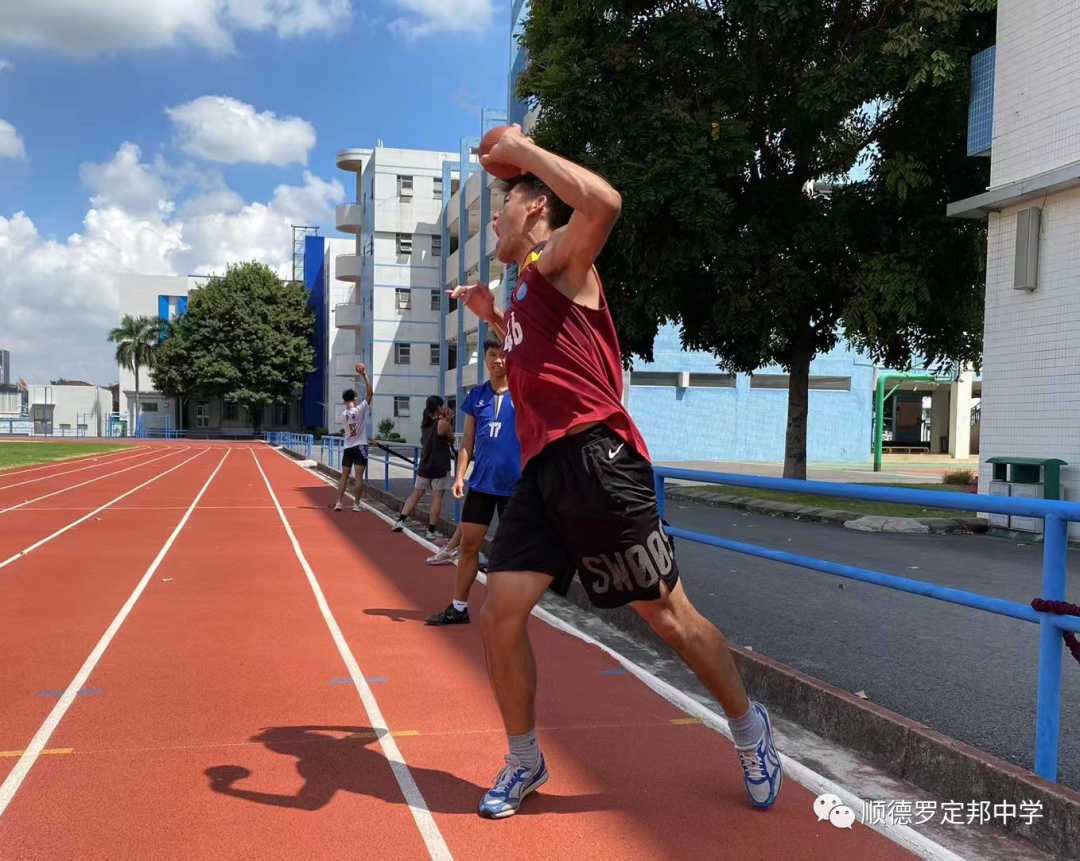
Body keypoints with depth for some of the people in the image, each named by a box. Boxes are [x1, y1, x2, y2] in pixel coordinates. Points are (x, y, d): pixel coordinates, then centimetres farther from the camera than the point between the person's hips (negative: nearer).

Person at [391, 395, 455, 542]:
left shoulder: (423, 423, 9)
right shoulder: (442, 423, -11)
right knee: (437, 498, -2)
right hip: (439, 467, -6)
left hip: (425, 466, 6)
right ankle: (431, 531, -2)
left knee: (415, 495, 14)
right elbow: (451, 441, 3)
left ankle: (400, 521, 5)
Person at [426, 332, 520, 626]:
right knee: (468, 544, 6)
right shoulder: (476, 395, 7)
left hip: (515, 484, -3)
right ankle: (458, 607, 16)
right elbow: (468, 441, 9)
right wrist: (459, 476, 1)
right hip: (480, 483, 3)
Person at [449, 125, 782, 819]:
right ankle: (525, 760, 21)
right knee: (500, 614, 2)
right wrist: (493, 316, 28)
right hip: (542, 469, 8)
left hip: (595, 459, -8)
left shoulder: (560, 258, -2)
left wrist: (521, 148, -13)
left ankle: (749, 729, 26)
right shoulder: (527, 286, 23)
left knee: (669, 613, 3)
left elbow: (605, 202, -26)